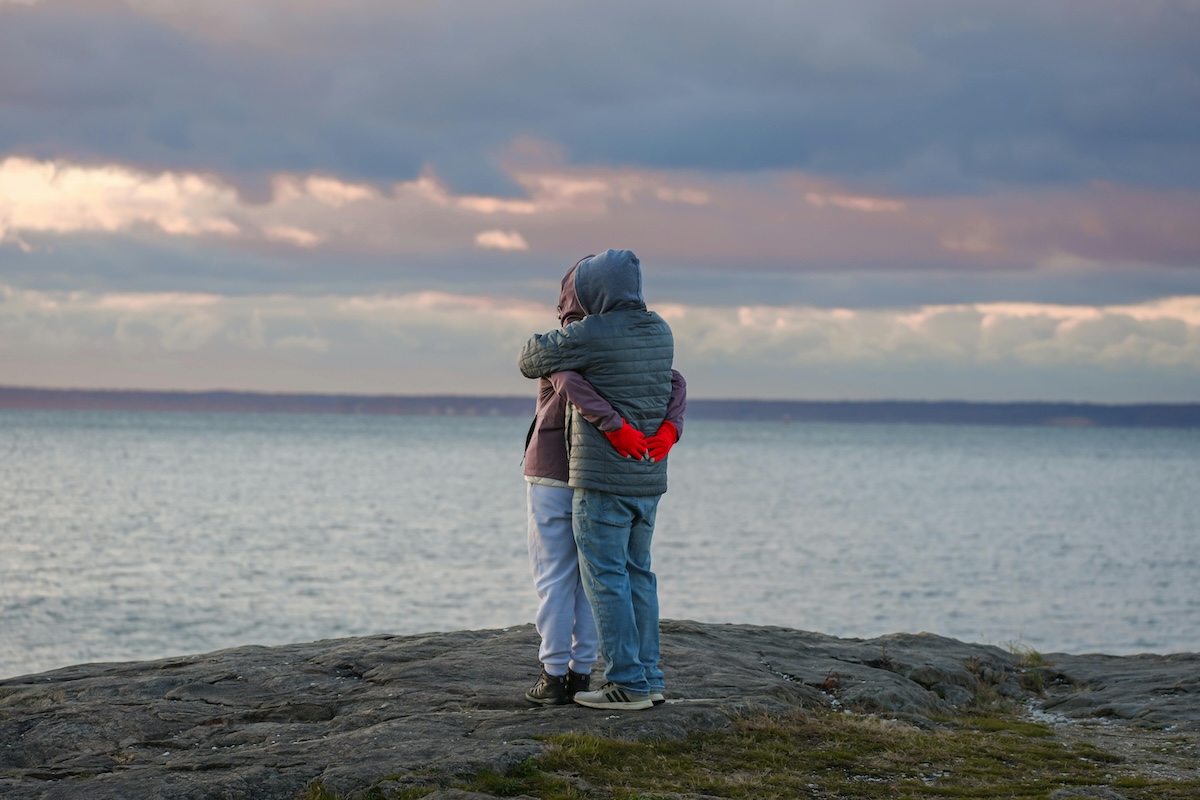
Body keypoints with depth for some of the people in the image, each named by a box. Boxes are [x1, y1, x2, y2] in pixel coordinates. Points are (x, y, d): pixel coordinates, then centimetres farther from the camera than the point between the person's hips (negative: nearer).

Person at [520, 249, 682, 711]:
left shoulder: (590, 335, -15)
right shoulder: (660, 331, 7)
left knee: (605, 578, -2)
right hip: (647, 477, 7)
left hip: (603, 478, -7)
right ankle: (647, 677, 16)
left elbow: (531, 360, -1)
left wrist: (545, 345, 21)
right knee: (637, 574, 15)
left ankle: (627, 683, -3)